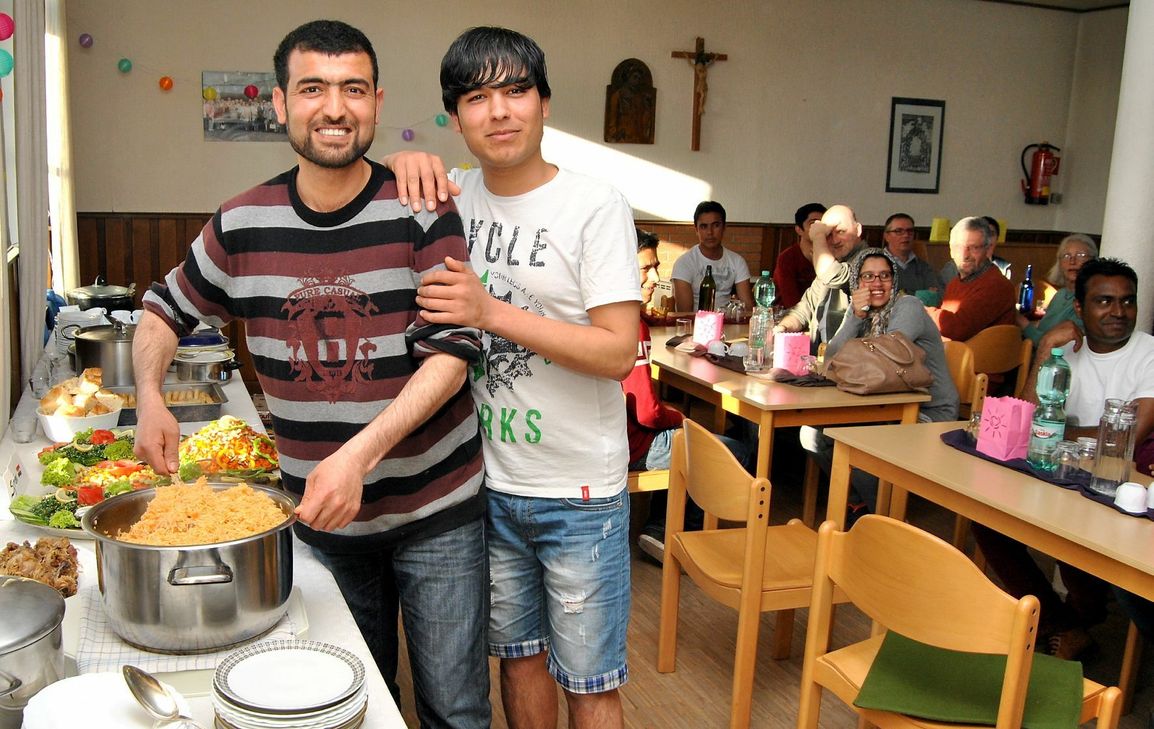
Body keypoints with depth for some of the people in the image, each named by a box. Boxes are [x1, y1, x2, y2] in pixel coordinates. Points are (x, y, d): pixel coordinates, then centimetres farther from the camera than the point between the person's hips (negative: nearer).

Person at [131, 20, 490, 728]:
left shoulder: (421, 212, -12)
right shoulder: (242, 225, -3)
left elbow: (451, 355, -18)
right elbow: (165, 310, 13)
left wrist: (359, 454, -29)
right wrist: (150, 396, -6)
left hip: (436, 511, -3)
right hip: (317, 510, 3)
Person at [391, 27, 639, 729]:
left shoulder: (597, 207, -13)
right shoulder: (456, 194, 2)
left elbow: (619, 352, -18)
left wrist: (492, 312, -25)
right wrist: (404, 163, -8)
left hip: (580, 492, -4)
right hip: (488, 480, 5)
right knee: (518, 655, 22)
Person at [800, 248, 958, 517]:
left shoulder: (908, 307, -13)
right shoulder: (860, 312, 8)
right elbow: (830, 359, -6)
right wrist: (855, 317, -16)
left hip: (930, 414, -7)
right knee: (813, 433, -4)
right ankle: (858, 502, 14)